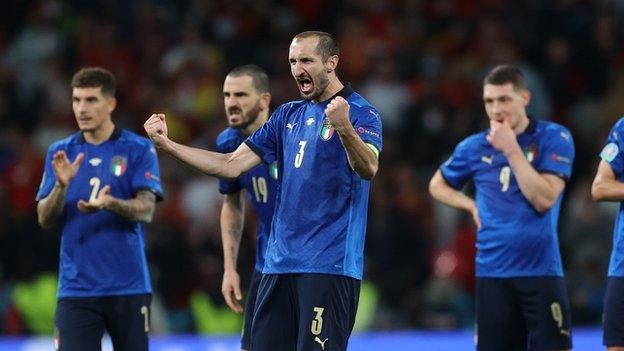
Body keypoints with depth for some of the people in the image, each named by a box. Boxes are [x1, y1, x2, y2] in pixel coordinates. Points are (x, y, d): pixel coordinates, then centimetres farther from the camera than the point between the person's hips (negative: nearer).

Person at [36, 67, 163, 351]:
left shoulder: (139, 149, 0)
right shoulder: (60, 153, 8)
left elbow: (146, 209, -10)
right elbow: (45, 219, 3)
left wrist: (109, 204, -29)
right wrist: (61, 186, -17)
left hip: (128, 287, -1)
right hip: (76, 288, 1)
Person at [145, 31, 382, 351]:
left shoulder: (361, 114, -6)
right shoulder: (287, 115, 15)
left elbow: (368, 168, -25)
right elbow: (232, 165, 13)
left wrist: (344, 129, -44)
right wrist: (167, 145, 5)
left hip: (328, 266, -7)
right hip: (278, 264, 7)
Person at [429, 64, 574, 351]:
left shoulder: (554, 138, -2)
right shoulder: (475, 147, 7)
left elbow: (544, 199, -14)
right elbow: (437, 184, 24)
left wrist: (511, 150, -15)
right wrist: (472, 205, 6)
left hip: (541, 271, -3)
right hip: (492, 273, 3)